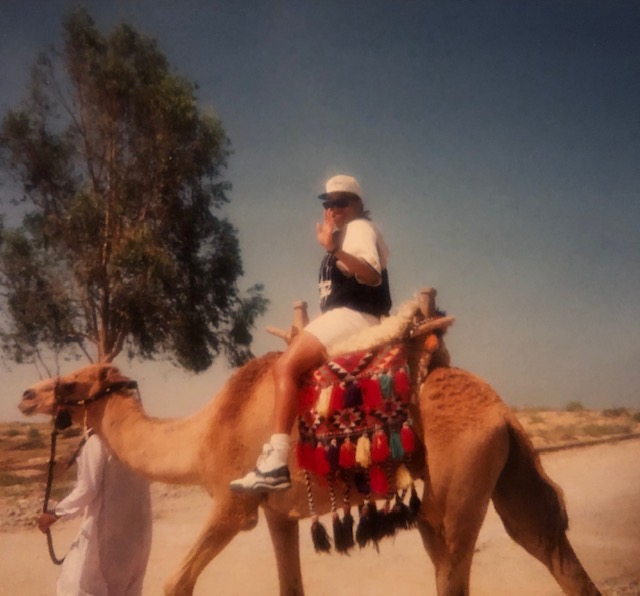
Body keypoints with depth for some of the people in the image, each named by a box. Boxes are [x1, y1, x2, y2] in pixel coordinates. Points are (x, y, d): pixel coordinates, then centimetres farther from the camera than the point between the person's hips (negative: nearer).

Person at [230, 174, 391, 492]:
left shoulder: (360, 228, -2)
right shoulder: (348, 234, 28)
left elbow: (372, 276, -22)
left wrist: (335, 249, -33)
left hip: (353, 316, -11)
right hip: (346, 317, 11)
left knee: (286, 365, -24)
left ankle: (276, 463, -36)